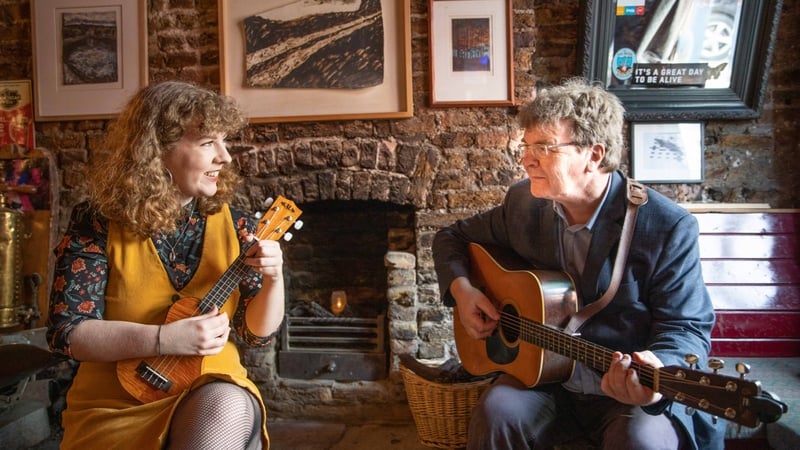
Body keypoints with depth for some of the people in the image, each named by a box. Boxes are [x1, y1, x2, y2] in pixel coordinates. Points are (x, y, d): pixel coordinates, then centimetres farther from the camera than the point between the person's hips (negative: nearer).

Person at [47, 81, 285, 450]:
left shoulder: (232, 224, -1)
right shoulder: (97, 224, -7)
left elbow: (257, 333, 1)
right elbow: (66, 331, -10)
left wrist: (273, 280, -18)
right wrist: (163, 339, -22)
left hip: (211, 395, 2)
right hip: (114, 408, -2)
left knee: (229, 409, -32)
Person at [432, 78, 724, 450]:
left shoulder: (667, 227, -13)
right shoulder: (523, 202, -1)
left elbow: (686, 328, -10)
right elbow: (452, 237, 13)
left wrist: (657, 371, -33)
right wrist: (461, 289, -6)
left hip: (634, 392, -1)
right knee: (495, 414, -26)